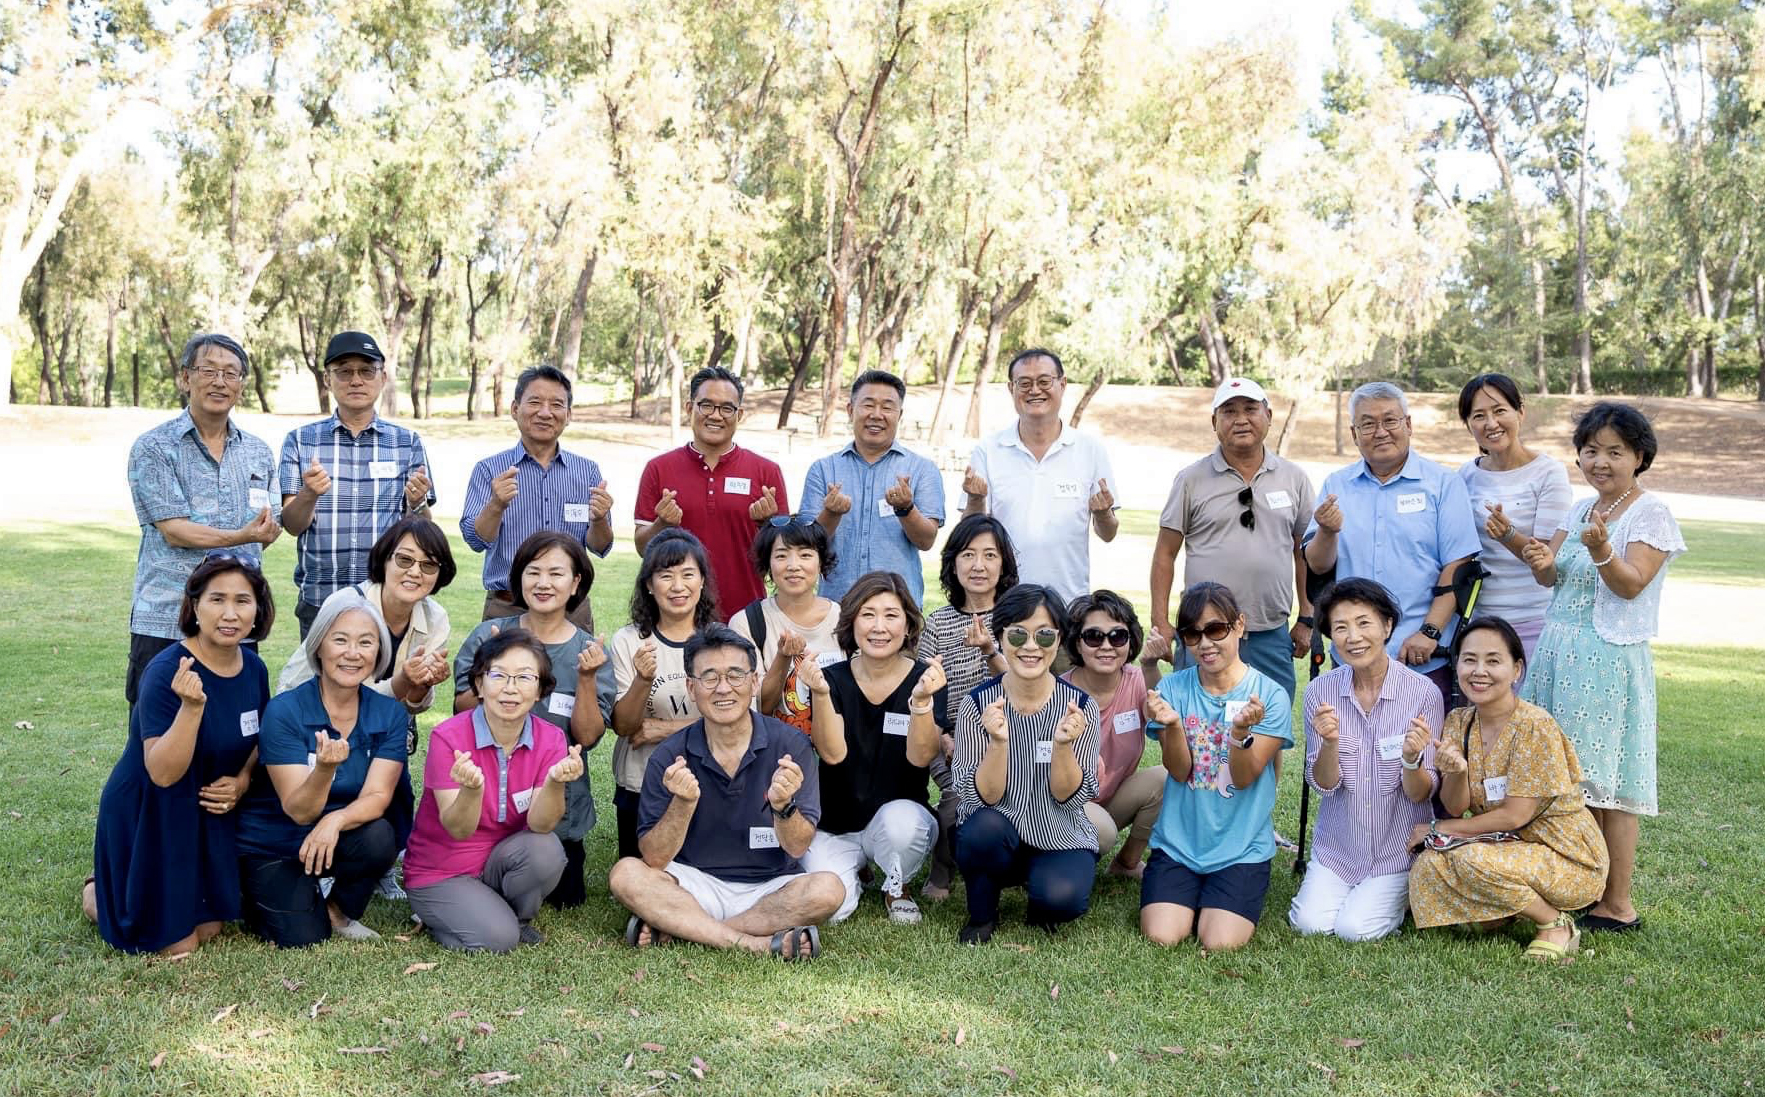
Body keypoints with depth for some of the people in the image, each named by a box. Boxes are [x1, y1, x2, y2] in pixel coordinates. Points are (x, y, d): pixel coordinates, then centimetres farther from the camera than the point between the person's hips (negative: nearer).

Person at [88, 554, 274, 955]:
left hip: (209, 816, 6)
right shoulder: (166, 672, -27)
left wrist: (243, 780, -8)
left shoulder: (254, 669, -6)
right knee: (177, 944, 2)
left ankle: (117, 885, 37)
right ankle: (96, 892, 27)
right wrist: (191, 707, -44)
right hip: (148, 816, -6)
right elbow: (162, 772, -31)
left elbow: (257, 740, 11)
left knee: (208, 928, 13)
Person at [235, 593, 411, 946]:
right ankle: (260, 899, 16)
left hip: (336, 838, 2)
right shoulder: (284, 711, -19)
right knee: (301, 938, -18)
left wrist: (335, 820, -38)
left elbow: (377, 796, -17)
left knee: (380, 837, -30)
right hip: (271, 846, -2)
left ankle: (338, 910, 0)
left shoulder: (390, 714, -9)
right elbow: (299, 811, -23)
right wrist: (324, 769, -44)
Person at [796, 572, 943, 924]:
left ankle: (896, 887, -1)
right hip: (835, 827, 1)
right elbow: (832, 753, -17)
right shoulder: (834, 678, -4)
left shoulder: (924, 678, -7)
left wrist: (921, 699, -36)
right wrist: (820, 694, -31)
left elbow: (920, 757, -20)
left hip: (903, 815, -1)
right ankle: (852, 869, 16)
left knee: (900, 820, -36)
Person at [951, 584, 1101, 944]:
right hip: (996, 841, 0)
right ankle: (982, 914, -2)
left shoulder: (1079, 705, -10)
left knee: (1061, 899, -30)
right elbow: (981, 798, -15)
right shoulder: (978, 704, -11)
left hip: (1062, 839, 0)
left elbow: (1070, 797, -10)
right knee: (985, 827, -33)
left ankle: (1040, 898, 8)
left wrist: (1062, 746, -29)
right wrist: (998, 742, -32)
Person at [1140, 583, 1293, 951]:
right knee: (1162, 936, -17)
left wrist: (1241, 732, -30)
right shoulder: (1173, 688, -1)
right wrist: (1172, 725, -25)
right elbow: (1179, 772, -6)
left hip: (1242, 847, -1)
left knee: (1220, 942, -19)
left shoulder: (1270, 695, -7)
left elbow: (1244, 778, -11)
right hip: (1177, 841, 2)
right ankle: (1191, 897, 16)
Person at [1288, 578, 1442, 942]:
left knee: (1356, 928, -15)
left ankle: (1398, 895, 16)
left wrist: (1412, 758, -34)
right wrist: (1329, 743, -28)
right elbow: (1323, 785, -7)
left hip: (1399, 847, -2)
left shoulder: (1423, 693, -14)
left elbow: (1421, 794, -11)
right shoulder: (1320, 691, -8)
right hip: (1338, 845, 2)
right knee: (1310, 923, -11)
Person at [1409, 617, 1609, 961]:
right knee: (1429, 866, -17)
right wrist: (1455, 771, -27)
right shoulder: (1458, 722, 0)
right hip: (1509, 848, 6)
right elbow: (1456, 807, -5)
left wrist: (1439, 829, -12)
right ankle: (1506, 911, 8)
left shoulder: (1534, 726, -21)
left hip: (1569, 859, -6)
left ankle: (1556, 924, -6)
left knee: (1472, 860, -30)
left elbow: (1514, 816, -20)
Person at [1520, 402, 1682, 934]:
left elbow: (1630, 585, -14)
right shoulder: (1580, 510, 15)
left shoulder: (1650, 513, -5)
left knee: (1604, 780, -5)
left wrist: (1601, 549, -32)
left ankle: (1618, 904, 2)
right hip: (1560, 651, 7)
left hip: (1610, 659, -7)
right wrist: (1543, 563, -12)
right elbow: (1553, 579, 10)